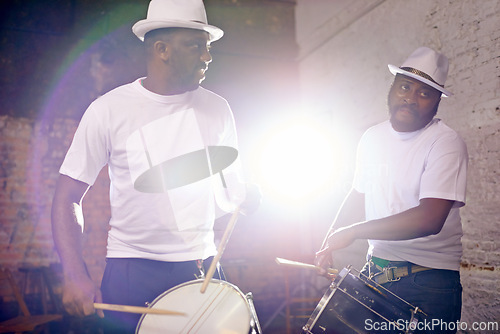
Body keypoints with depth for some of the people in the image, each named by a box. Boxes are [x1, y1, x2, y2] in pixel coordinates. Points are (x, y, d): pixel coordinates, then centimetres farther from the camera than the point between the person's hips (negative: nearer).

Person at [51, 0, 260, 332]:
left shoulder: (217, 109, 3)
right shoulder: (110, 110, -8)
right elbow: (68, 197, -4)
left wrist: (245, 197, -9)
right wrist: (75, 275, -15)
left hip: (203, 268, 3)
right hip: (131, 271, -3)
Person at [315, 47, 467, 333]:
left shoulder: (446, 144, -16)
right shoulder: (373, 137, 4)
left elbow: (429, 219, -27)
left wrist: (355, 231, -21)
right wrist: (330, 243, 6)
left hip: (430, 283, -5)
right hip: (376, 272, 6)